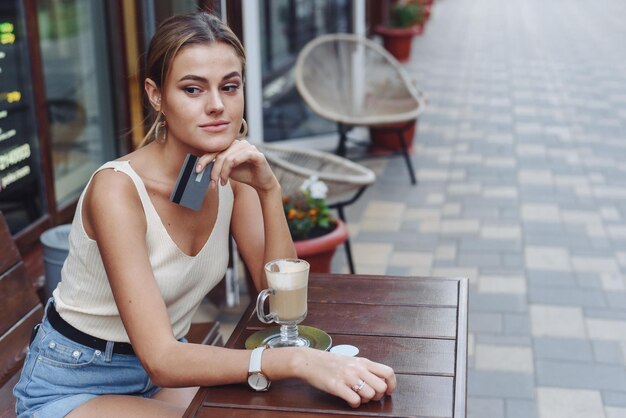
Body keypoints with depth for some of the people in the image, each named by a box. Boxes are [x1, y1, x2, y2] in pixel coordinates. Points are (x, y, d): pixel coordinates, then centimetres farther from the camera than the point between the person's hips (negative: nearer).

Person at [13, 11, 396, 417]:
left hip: (167, 365, 6)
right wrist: (299, 359, -46)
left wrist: (268, 188, -24)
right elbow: (160, 361, -34)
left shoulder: (232, 171, -7)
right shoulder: (118, 188, -27)